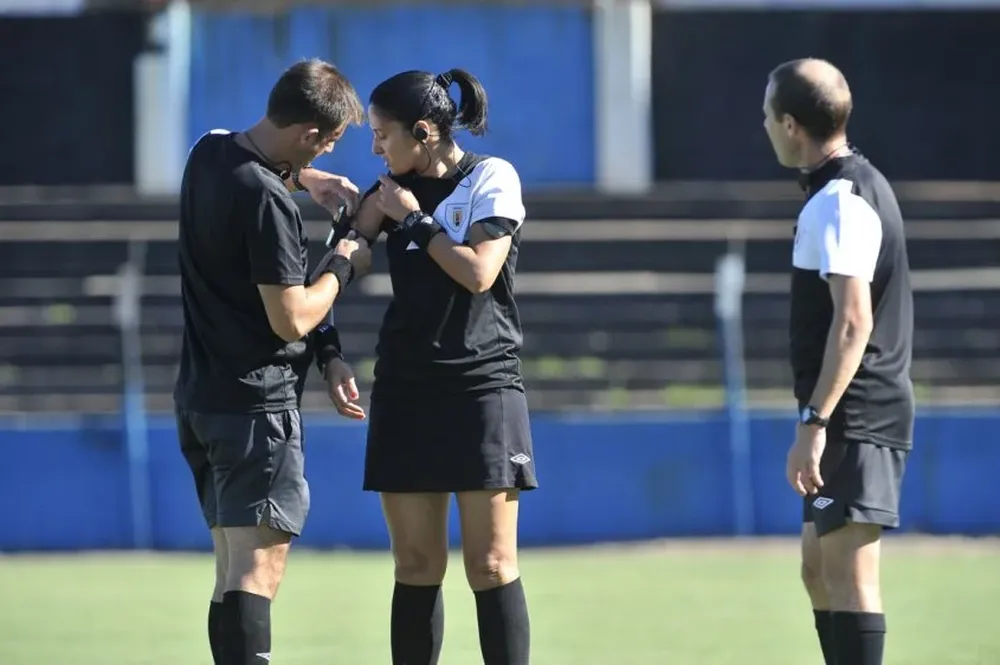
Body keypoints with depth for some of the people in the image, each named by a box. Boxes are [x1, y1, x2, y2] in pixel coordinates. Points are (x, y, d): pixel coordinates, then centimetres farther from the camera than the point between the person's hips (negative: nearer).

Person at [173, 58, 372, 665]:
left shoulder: (209, 153, 6)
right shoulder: (267, 200, -20)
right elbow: (292, 319, -18)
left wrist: (302, 177, 17)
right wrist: (342, 265, -2)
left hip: (201, 394, 9)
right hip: (258, 402, -9)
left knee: (233, 570, 12)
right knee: (257, 570, -14)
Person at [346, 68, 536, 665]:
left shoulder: (492, 179, -4)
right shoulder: (396, 188, 11)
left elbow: (478, 273, -13)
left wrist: (415, 219, -8)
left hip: (482, 388, -5)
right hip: (406, 389, 5)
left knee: (491, 565, -6)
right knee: (416, 565, 4)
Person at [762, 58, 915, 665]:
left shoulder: (841, 201, -15)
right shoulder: (855, 187, 16)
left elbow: (853, 321, -23)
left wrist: (814, 421, -25)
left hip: (856, 415, -11)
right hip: (857, 417, 11)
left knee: (848, 572, -13)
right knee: (819, 569, 14)